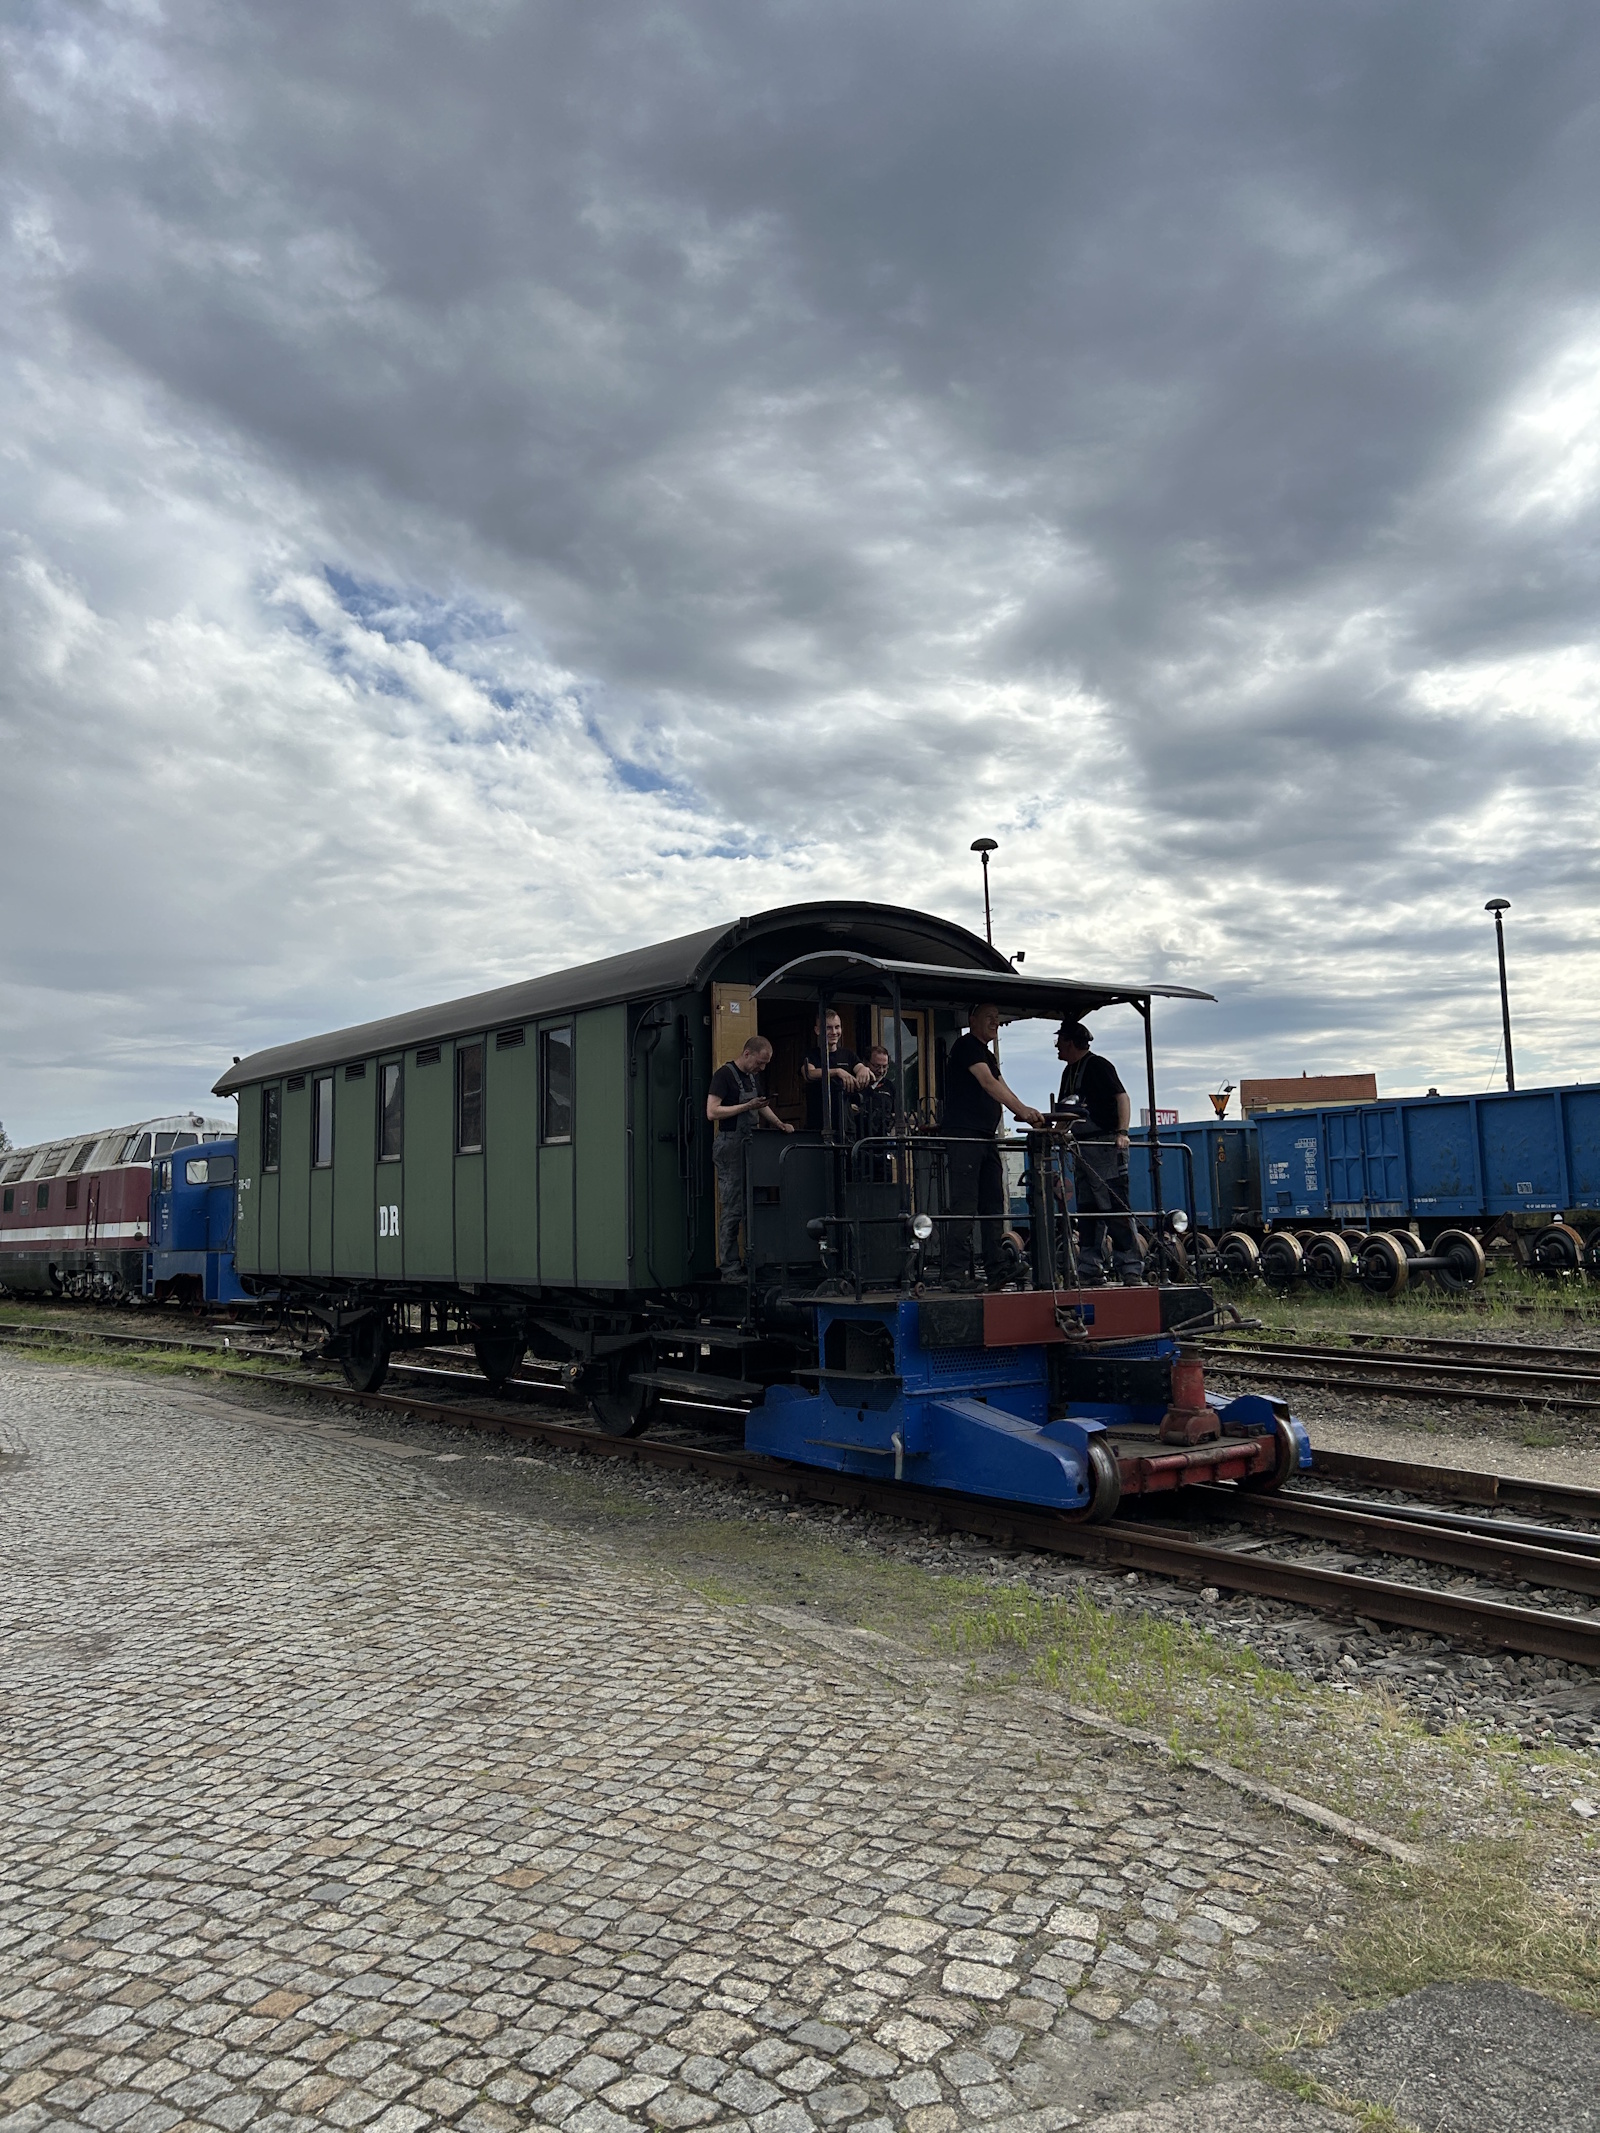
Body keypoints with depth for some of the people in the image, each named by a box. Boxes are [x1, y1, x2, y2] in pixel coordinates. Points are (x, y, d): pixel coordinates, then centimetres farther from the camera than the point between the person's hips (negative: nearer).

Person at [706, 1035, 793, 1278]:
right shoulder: (724, 1075, -9)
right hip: (731, 1146, -8)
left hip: (752, 1144, 8)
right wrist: (747, 1106, -19)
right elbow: (712, 1112, -17)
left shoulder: (754, 1077, 16)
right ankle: (729, 1269, -3)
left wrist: (779, 1123, 14)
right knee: (733, 1210, -7)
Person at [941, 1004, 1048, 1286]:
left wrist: (1028, 1114, -2)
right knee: (965, 1205, -11)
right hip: (962, 1135, -9)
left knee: (993, 1206, 6)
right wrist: (1022, 1109, -28)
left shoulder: (988, 1056, 23)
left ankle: (997, 1273, 8)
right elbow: (988, 1083, -19)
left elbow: (999, 1089, 15)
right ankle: (961, 1272, -11)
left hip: (986, 1137, 9)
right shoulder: (966, 1045, -6)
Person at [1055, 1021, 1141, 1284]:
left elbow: (1122, 1096, -15)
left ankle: (1131, 1269, -10)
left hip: (1105, 1146, -9)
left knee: (1114, 1208, -11)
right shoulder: (1069, 1071, 20)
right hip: (1082, 1148, 9)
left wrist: (1122, 1131, -27)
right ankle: (1089, 1270, 12)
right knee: (1087, 1211, 8)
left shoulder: (1098, 1065, -6)